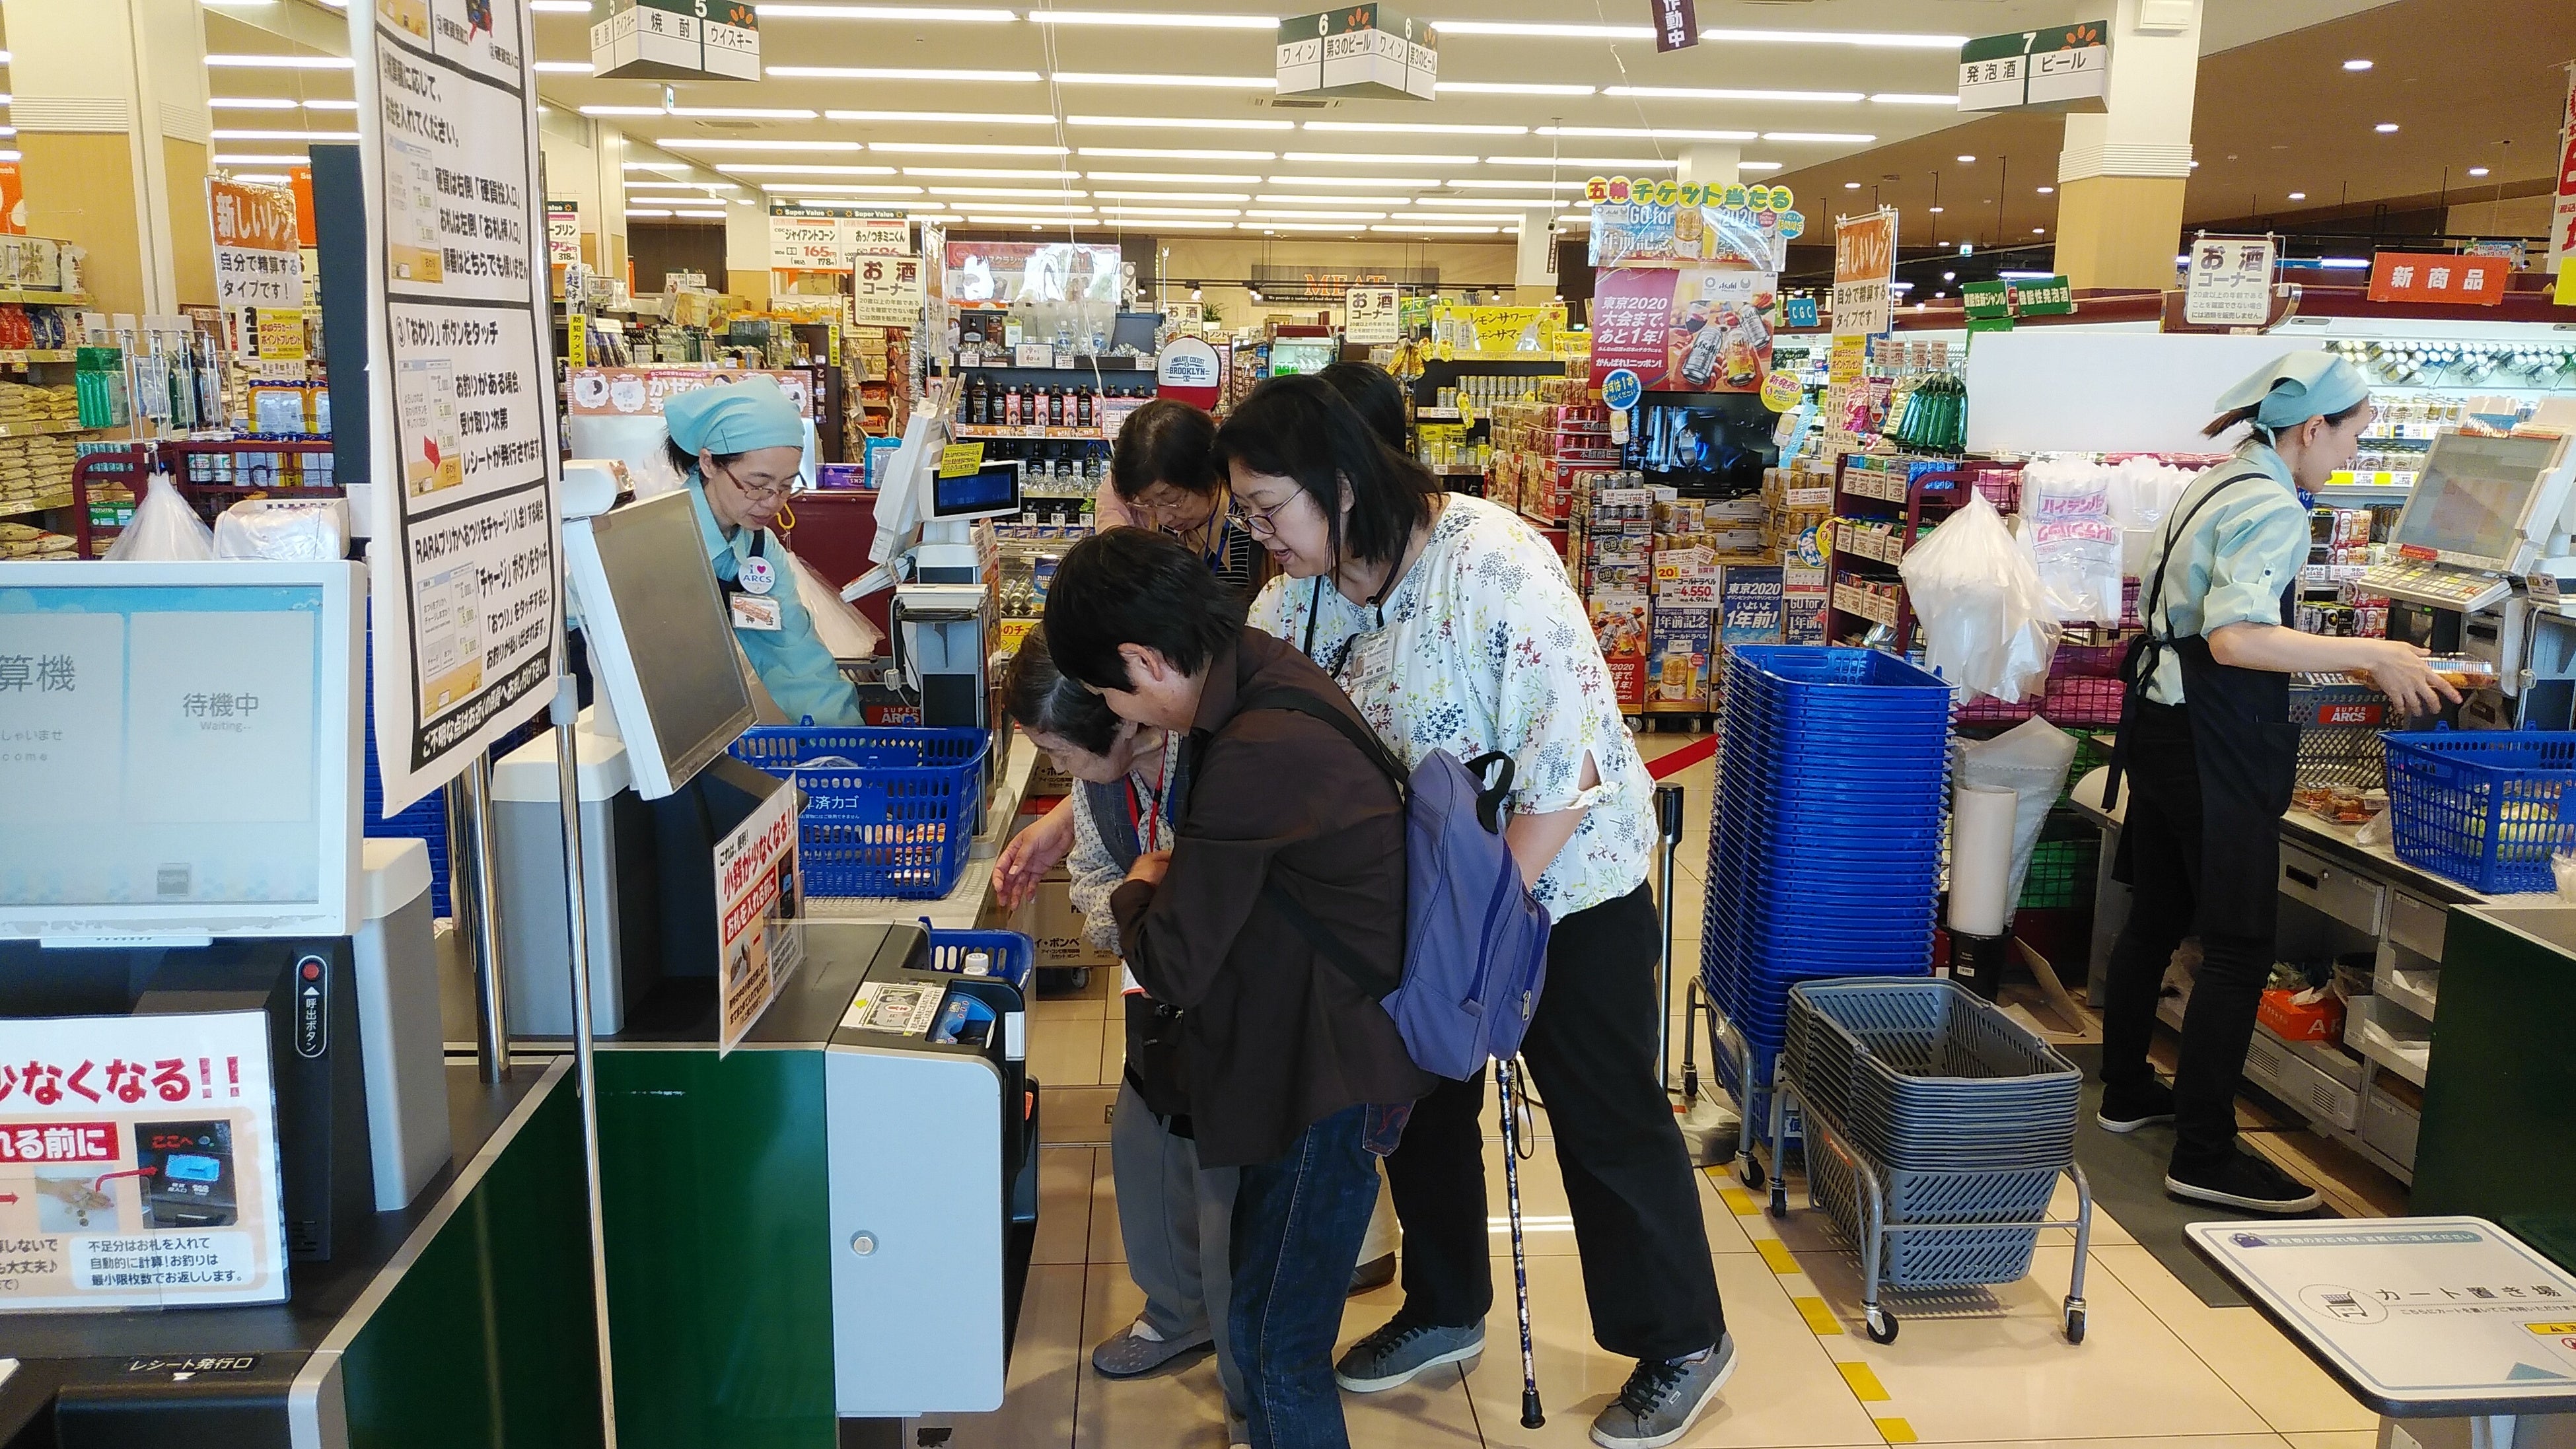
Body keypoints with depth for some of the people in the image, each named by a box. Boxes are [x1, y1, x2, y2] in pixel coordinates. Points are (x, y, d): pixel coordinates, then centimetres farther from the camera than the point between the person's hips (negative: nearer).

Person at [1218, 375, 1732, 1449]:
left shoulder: (1492, 566, -27)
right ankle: (1444, 1310, 39)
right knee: (1421, 1101, 17)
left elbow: (1568, 764, -28)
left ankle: (1682, 1344, 26)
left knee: (1607, 1120, 6)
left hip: (1561, 880, -7)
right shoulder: (1304, 590, -5)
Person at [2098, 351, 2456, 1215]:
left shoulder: (2213, 485, 13)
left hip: (2163, 721, 10)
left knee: (2156, 917, 18)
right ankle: (2205, 1156, -3)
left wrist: (2338, 656, 23)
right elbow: (2235, 639, -28)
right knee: (2239, 948, -6)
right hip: (2216, 745, -10)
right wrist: (2368, 655, -21)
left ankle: (2127, 1092, 30)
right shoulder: (2272, 507, -16)